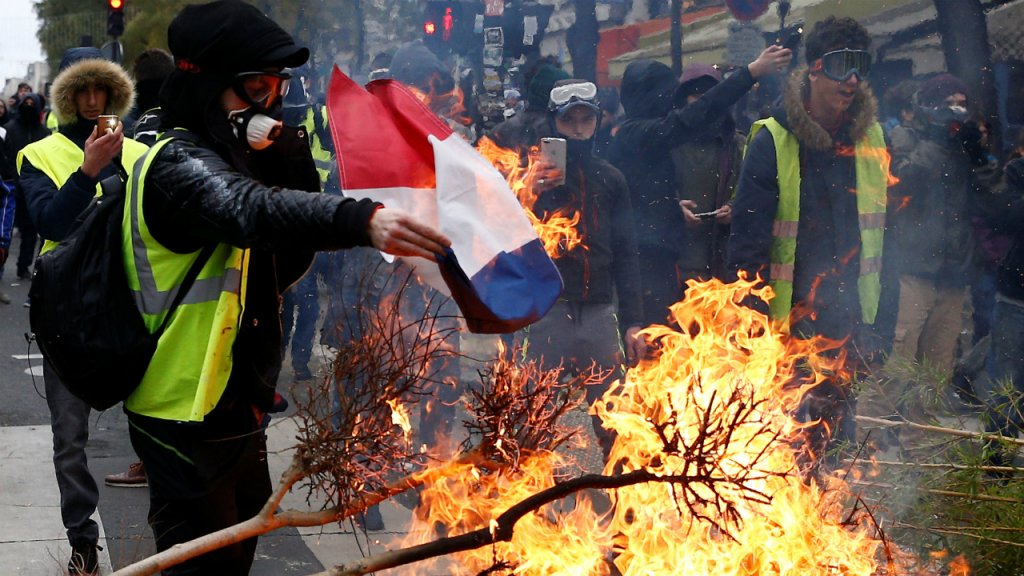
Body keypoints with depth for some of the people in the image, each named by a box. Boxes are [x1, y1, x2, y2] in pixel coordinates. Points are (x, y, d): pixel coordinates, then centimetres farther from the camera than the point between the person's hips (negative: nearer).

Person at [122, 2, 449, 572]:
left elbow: (284, 266, 9)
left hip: (238, 412, 10)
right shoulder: (179, 164, -19)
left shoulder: (231, 159, 12)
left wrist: (296, 169, -7)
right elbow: (252, 209, -42)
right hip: (188, 422, -10)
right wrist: (362, 219, -59)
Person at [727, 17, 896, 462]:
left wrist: (881, 319, 5)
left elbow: (882, 229, 9)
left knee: (835, 429, 12)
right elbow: (747, 236, -11)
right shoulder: (773, 140, -10)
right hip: (788, 320, -4)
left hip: (848, 321, 4)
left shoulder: (870, 137, 4)